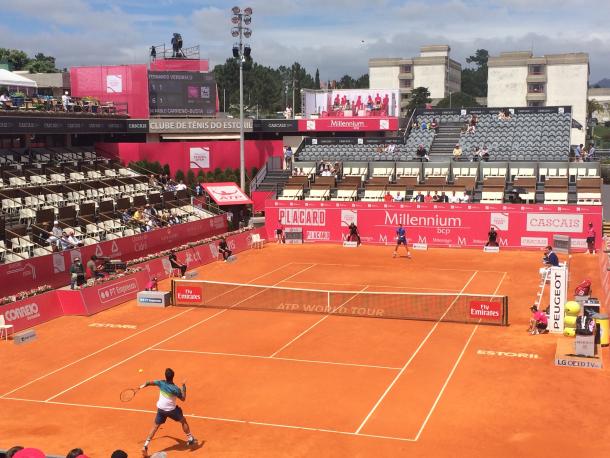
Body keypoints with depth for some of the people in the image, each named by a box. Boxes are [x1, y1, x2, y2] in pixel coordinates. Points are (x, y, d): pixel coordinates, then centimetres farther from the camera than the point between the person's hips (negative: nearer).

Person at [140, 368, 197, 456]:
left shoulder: (161, 383, -9)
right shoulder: (175, 388, -20)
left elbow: (150, 382, 9)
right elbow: (183, 399, -8)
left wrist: (144, 385, 28)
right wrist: (184, 388, 0)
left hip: (161, 409, 3)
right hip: (171, 410, -3)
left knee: (155, 426, 12)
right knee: (183, 421, 19)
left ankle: (145, 446, 2)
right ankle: (190, 439, 27)